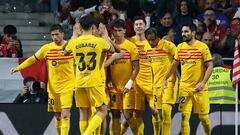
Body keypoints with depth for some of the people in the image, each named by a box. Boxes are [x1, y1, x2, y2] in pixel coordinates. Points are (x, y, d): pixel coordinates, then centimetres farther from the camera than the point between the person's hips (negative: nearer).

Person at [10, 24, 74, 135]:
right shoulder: (47, 48, 1)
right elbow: (33, 59, 8)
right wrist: (19, 68, 1)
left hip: (67, 86, -3)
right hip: (53, 87, 3)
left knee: (65, 114, -15)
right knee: (57, 116, 8)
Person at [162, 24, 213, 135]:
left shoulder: (202, 47, -8)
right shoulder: (180, 47, 7)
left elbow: (210, 67, -9)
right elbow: (174, 65, 18)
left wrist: (203, 83, -19)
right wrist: (165, 79, 14)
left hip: (199, 88, -3)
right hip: (184, 87, 3)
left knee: (203, 117, 4)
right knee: (184, 116, -5)